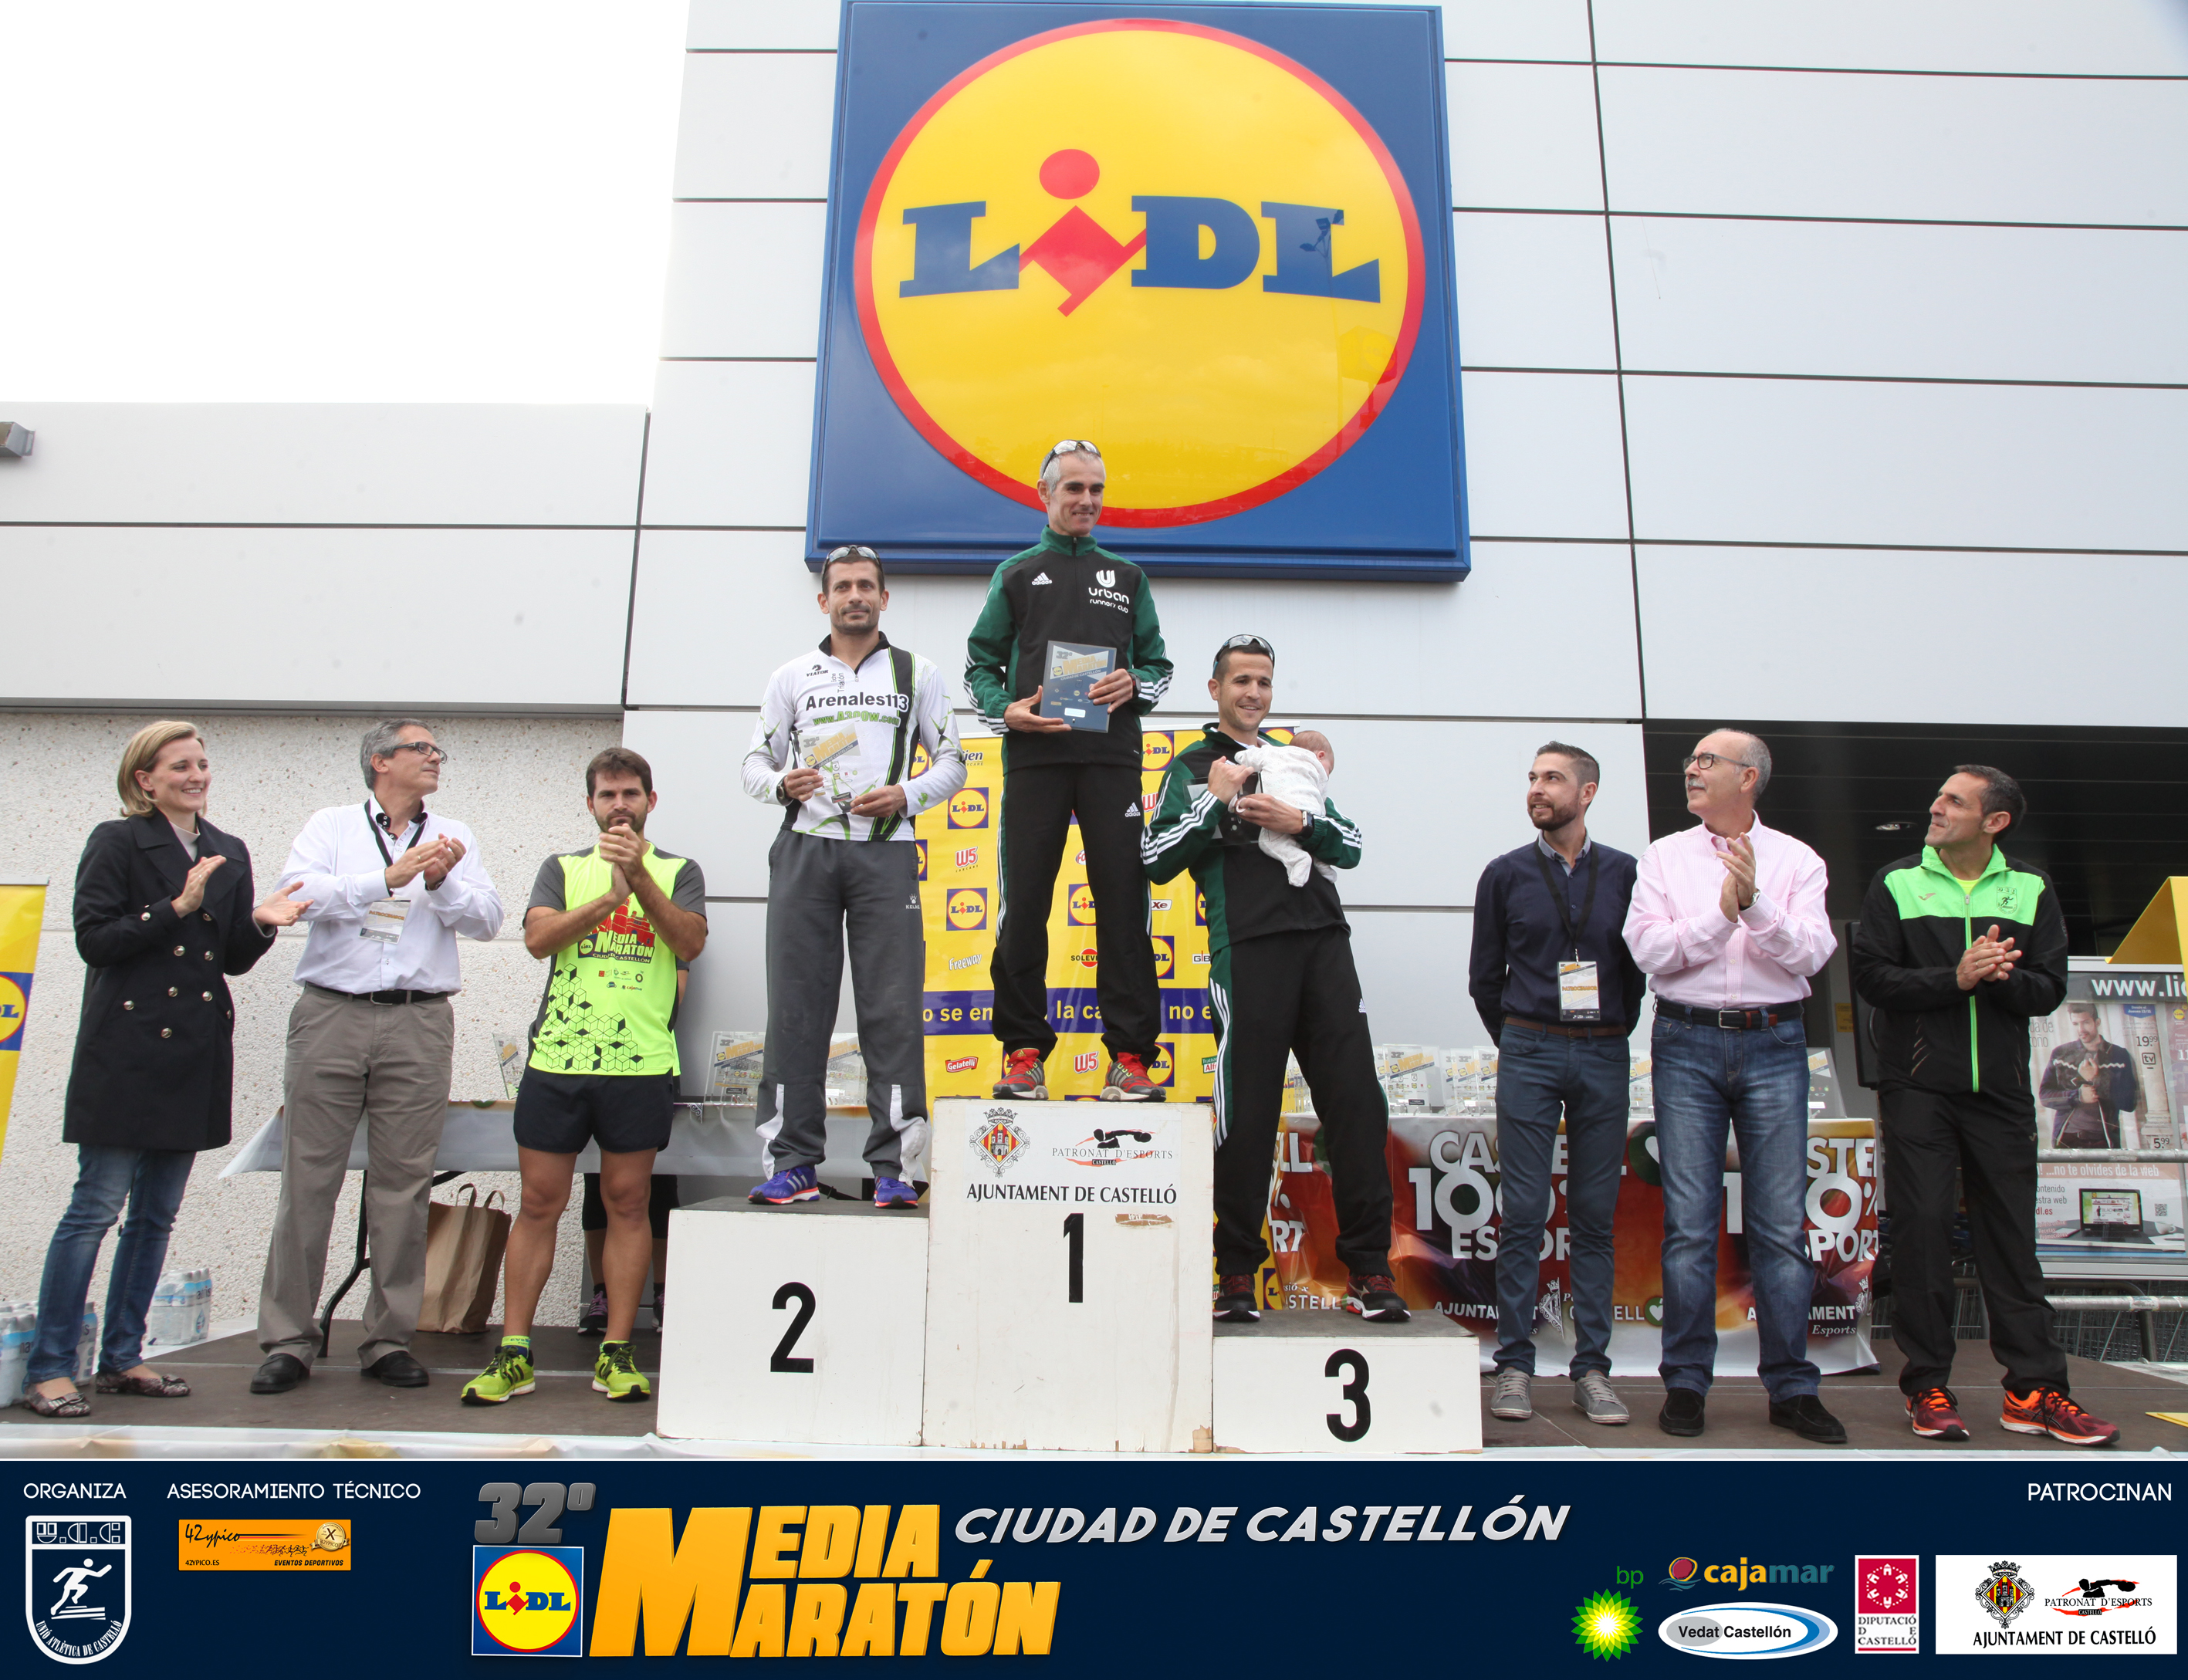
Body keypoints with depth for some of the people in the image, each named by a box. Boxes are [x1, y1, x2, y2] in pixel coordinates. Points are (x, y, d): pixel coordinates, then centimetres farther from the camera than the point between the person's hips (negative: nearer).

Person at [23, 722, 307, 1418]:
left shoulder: (229, 853, 13)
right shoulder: (117, 842, -1)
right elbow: (94, 941, -9)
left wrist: (261, 924, -6)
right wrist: (177, 908, -17)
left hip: (196, 1052, 6)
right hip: (127, 1047, -5)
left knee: (157, 1215, 11)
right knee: (96, 1207, -4)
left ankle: (122, 1359, 20)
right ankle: (48, 1369, 6)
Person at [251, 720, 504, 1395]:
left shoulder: (452, 839, 15)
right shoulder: (332, 825, 10)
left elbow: (487, 920, 5)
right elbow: (297, 892, -8)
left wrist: (443, 883, -13)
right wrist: (390, 878, -15)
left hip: (419, 1023, 1)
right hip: (331, 1015, -1)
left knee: (404, 1183, 2)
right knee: (308, 1178, 1)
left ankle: (389, 1340, 11)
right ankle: (288, 1341, 10)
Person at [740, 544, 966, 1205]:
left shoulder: (918, 674, 15)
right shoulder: (792, 677, 17)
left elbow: (951, 764, 12)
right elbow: (756, 761, 15)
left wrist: (906, 795, -7)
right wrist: (780, 783, -8)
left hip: (886, 852, -1)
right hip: (806, 848, 1)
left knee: (892, 1008, -7)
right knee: (796, 1006, -2)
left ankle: (894, 1166, -4)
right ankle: (793, 1162, 3)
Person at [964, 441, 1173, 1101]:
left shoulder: (1128, 578, 20)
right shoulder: (1016, 574, 16)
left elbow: (1158, 663, 17)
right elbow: (980, 662, 12)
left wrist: (1133, 686, -6)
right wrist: (1006, 710, -8)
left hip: (1111, 756, 1)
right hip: (1033, 756, 0)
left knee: (1123, 903, -4)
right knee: (1024, 904, -2)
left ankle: (1130, 1054, -1)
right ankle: (1024, 1049, 6)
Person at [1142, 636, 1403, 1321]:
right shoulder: (1192, 766, 13)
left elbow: (1352, 844, 17)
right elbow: (1156, 860, 2)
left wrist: (1300, 823, -1)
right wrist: (1214, 802, -6)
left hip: (1323, 939, 4)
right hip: (1248, 948, -4)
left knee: (1356, 1101, -3)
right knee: (1247, 1114, -3)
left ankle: (1368, 1270, 4)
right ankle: (1236, 1275, 7)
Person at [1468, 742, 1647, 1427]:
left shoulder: (1624, 873, 6)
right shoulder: (1506, 874, 4)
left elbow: (1639, 967, 11)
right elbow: (1484, 975, 10)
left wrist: (1611, 1036, 9)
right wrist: (1515, 1042, 10)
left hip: (1603, 1057, 1)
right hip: (1528, 1055, -1)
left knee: (1595, 1216, 5)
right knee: (1523, 1216, -1)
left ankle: (1592, 1369, 12)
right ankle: (1515, 1365, 7)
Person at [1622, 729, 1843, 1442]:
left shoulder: (1796, 860, 8)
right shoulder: (1664, 856, 8)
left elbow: (1810, 954, -6)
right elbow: (1650, 949, -4)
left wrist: (1756, 901, -18)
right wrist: (1723, 911, -14)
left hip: (1774, 1044, 0)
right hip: (1688, 1043, 0)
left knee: (1781, 1223, 2)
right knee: (1689, 1223, 1)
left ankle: (1792, 1387, 13)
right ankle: (1686, 1383, 10)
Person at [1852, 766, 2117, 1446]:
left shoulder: (2032, 891, 8)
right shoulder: (1897, 883, 3)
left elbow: (2049, 988, 2)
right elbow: (1872, 975, -6)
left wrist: (1999, 977, -18)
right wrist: (1955, 979, -17)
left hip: (2001, 1090, 2)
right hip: (1917, 1088, -2)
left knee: (2011, 1233, 5)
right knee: (1923, 1226, -1)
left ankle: (2033, 1390, 11)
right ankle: (1927, 1387, 8)